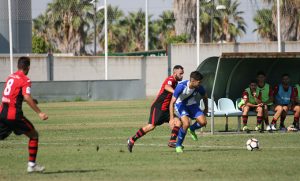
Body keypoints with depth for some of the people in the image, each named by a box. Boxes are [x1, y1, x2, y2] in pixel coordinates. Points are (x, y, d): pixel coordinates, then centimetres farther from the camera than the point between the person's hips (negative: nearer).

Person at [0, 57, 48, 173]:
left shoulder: (10, 77, 16)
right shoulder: (25, 80, -6)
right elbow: (27, 97, -19)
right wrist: (39, 113, -20)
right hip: (14, 114, -6)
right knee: (34, 135, 9)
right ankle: (31, 165, 7)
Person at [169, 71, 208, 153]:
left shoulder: (199, 87, -19)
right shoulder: (181, 86, -32)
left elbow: (205, 96, 6)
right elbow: (172, 102, -29)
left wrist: (206, 108, 19)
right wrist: (172, 118, -34)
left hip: (192, 104, 5)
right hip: (180, 104, -5)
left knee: (203, 122, -14)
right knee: (186, 124, -27)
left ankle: (192, 129, 22)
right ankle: (178, 145, -6)